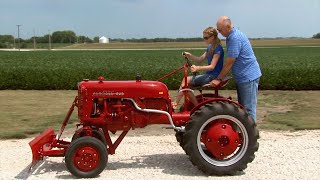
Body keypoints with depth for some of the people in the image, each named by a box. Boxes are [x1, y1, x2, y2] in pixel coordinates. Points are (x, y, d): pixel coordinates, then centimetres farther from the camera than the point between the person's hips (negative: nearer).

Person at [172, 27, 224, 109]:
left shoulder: (218, 48, -15)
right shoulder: (210, 47, 13)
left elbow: (212, 66, -21)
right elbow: (200, 59, 15)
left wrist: (198, 68, -34)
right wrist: (190, 55, -3)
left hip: (213, 76, -9)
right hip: (208, 75, 9)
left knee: (186, 81, -14)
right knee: (185, 81, -4)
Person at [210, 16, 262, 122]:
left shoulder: (235, 38, -21)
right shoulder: (231, 36, 11)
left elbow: (229, 62, -20)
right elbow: (230, 61, 17)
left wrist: (219, 79, -13)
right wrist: (221, 77, 15)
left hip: (248, 77, -10)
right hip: (242, 77, 10)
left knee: (248, 108, -4)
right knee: (242, 107, 17)